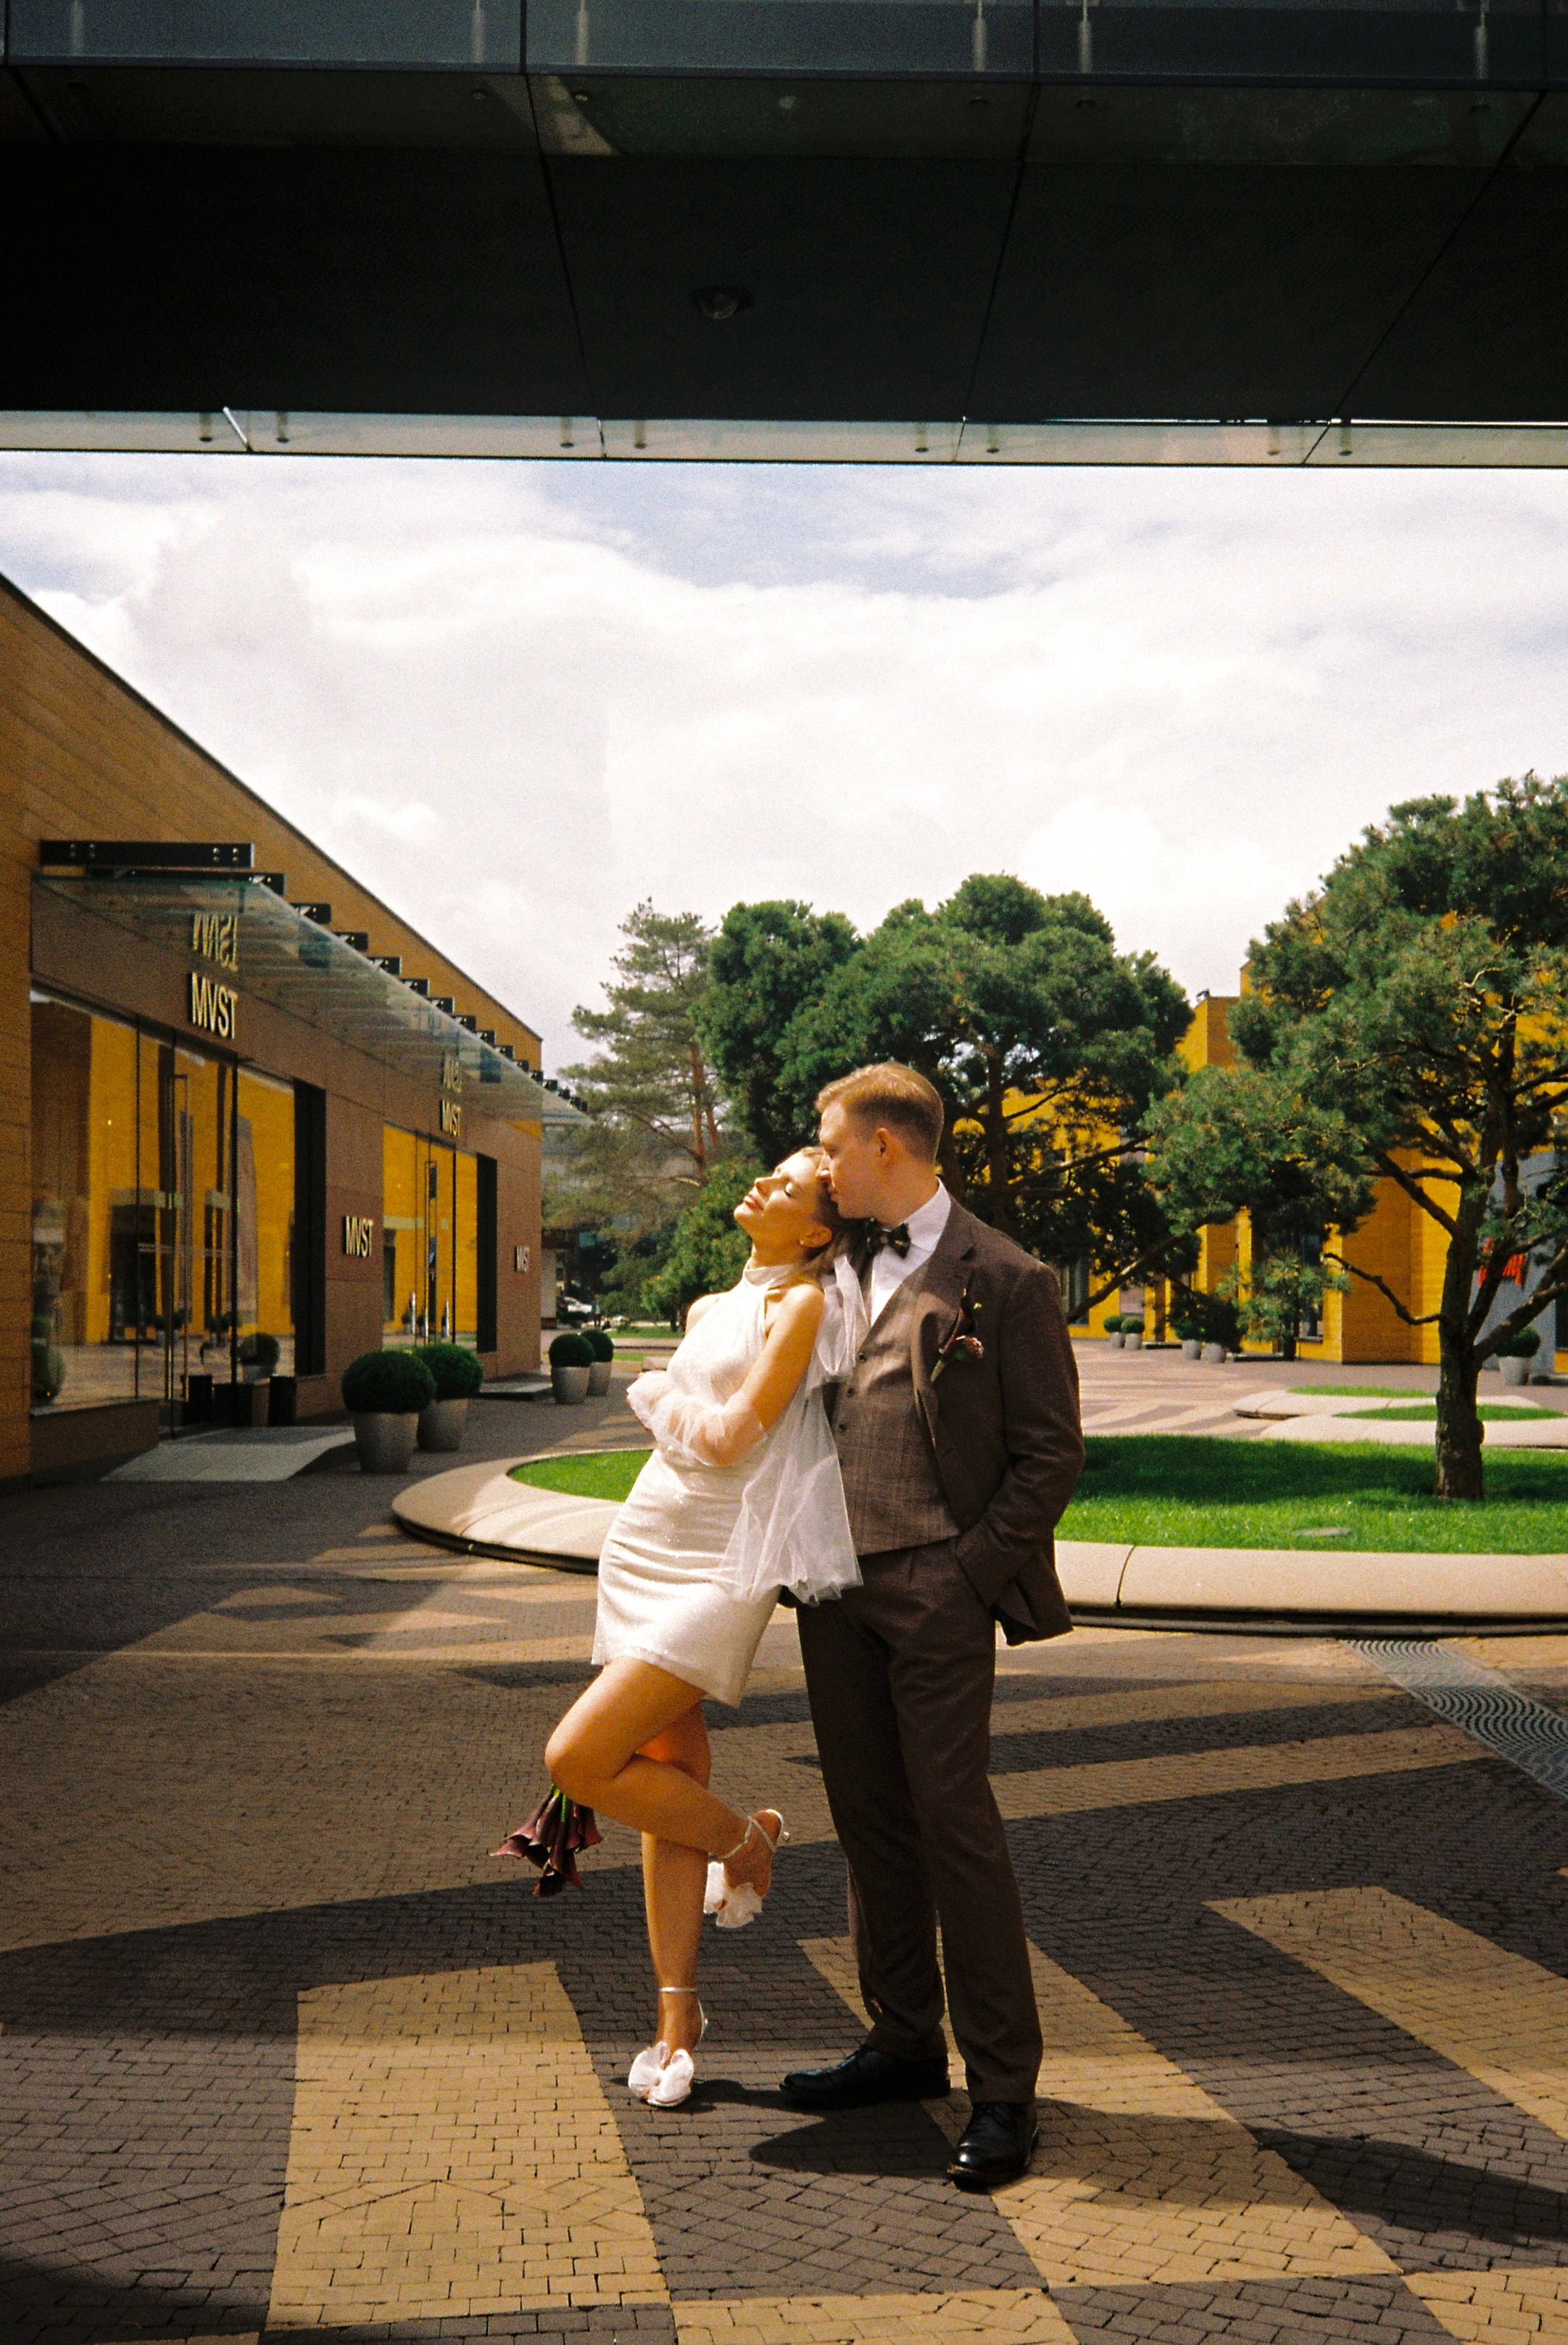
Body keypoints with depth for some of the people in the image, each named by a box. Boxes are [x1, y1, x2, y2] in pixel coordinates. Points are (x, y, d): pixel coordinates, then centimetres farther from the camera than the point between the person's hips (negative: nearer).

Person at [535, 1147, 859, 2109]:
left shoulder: (803, 1303, -7)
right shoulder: (712, 1309, 17)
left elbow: (731, 1438, -13)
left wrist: (659, 1396, 3)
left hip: (717, 1568, -7)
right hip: (645, 1547, 7)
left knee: (580, 1760, -14)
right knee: (670, 1773, 8)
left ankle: (745, 1838, 12)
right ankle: (678, 2018, 17)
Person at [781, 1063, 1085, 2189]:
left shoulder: (1005, 1282, -7)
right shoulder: (845, 1267, 14)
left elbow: (1051, 1456, -7)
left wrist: (969, 1577, -12)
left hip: (936, 1589, -7)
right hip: (838, 1585, 7)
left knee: (956, 1823, -7)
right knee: (871, 1822, 12)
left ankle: (1003, 2087, 3)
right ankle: (906, 2043, 26)